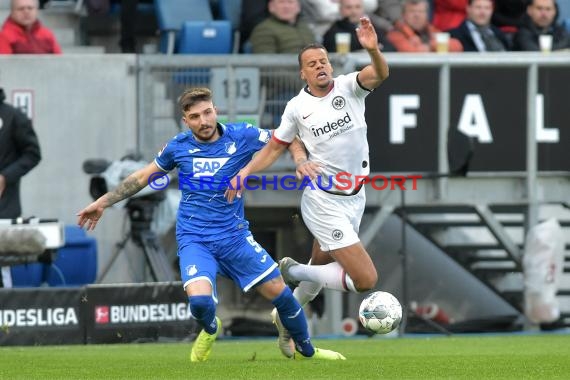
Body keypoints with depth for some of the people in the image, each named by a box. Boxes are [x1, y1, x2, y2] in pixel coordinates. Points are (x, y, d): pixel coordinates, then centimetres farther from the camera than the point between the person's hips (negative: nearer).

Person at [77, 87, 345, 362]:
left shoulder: (240, 136, -5)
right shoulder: (179, 146, -1)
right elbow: (143, 177, 14)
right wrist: (103, 202, 16)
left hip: (234, 235, 1)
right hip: (194, 240, -1)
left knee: (279, 292, 0)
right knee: (200, 300, -25)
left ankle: (305, 350, 27)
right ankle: (210, 329, 13)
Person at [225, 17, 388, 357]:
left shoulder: (348, 87, -4)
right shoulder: (297, 107, -5)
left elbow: (380, 75, -24)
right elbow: (276, 148, 8)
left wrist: (373, 49, -45)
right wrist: (245, 172, -5)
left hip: (355, 198, 4)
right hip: (324, 204, -4)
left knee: (321, 268, 21)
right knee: (366, 279, -13)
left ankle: (288, 320, 46)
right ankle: (294, 271, 6)